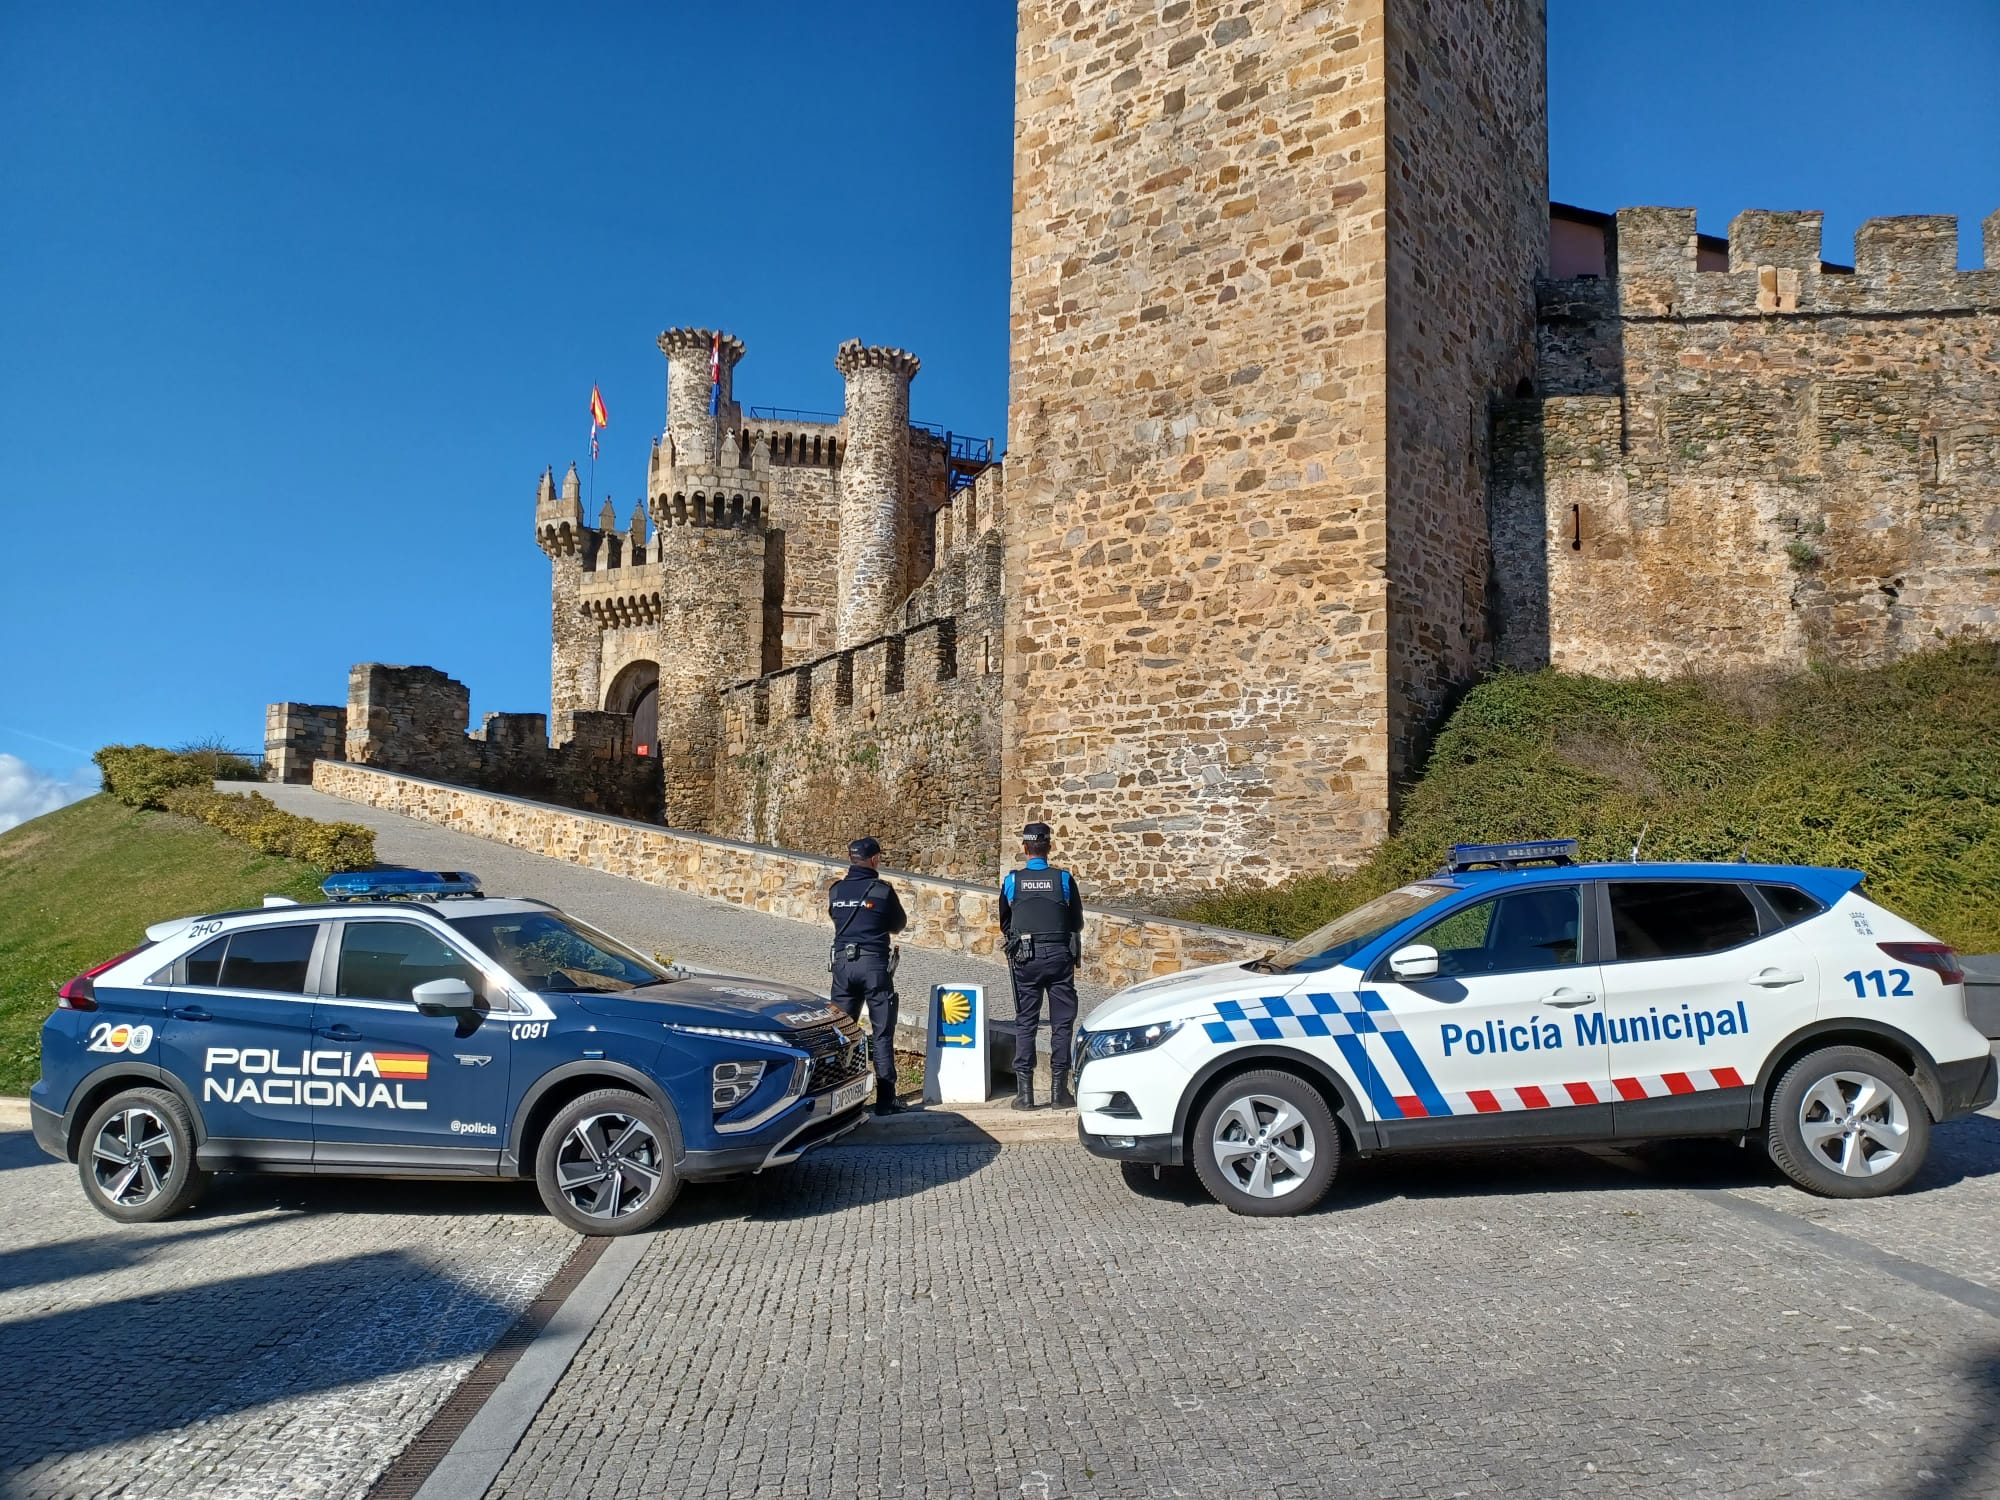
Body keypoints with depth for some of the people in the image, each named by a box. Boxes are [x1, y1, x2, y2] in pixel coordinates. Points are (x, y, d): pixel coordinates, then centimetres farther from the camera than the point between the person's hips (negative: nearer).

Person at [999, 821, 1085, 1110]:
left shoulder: (1012, 881, 1)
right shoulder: (1064, 879, -1)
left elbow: (1004, 924, 12)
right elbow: (1078, 922, 9)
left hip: (1025, 958, 0)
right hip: (1060, 956, 0)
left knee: (1025, 1023, 5)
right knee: (1061, 1023, 6)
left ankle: (1024, 1091, 3)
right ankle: (1059, 1090, 7)